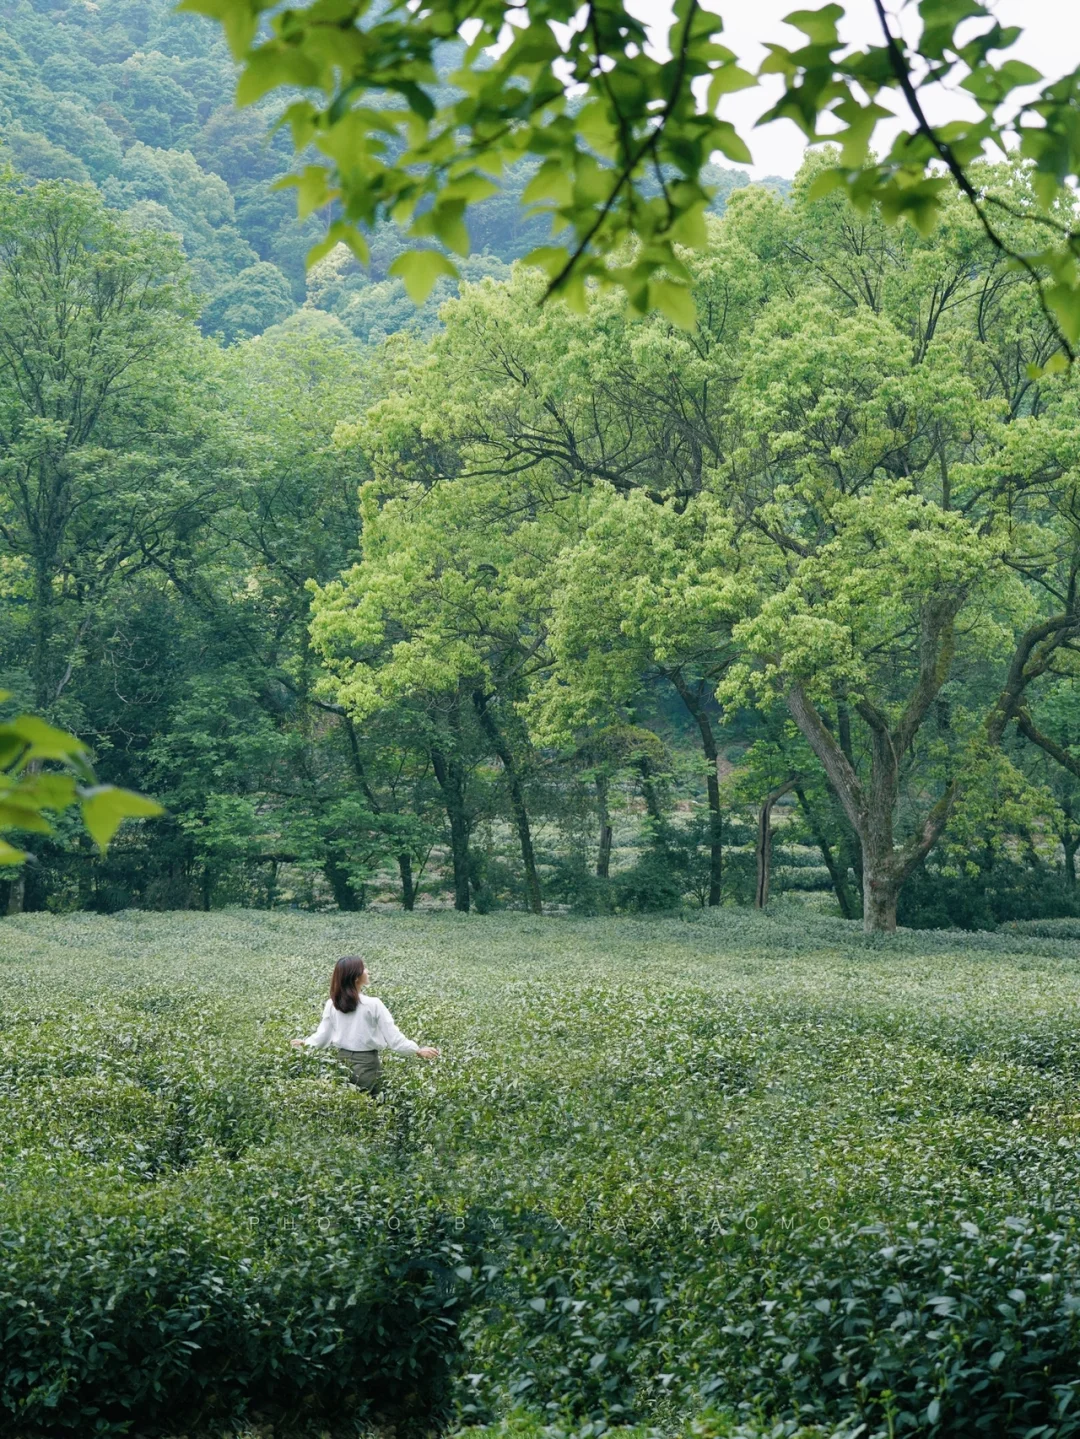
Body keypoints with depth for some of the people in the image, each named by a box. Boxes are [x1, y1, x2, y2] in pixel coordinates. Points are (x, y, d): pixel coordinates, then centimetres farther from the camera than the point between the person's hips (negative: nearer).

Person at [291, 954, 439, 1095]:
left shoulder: (331, 1005, -4)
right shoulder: (373, 1005, -15)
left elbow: (322, 1036, 2)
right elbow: (394, 1038, -13)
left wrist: (305, 1042, 22)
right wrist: (419, 1050, -2)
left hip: (342, 1062, 4)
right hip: (367, 1064, -4)